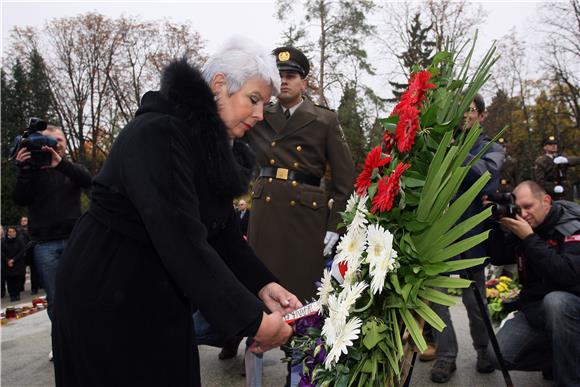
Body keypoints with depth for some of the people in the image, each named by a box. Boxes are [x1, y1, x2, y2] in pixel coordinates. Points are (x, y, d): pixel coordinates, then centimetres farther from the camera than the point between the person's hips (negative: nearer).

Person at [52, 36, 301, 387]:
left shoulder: (216, 146, 2)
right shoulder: (158, 134, -25)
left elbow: (224, 233, 1)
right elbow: (182, 242, -34)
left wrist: (263, 285, -12)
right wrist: (253, 321, -32)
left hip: (163, 300, 8)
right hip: (107, 295, -8)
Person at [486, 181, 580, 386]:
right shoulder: (523, 226, 1)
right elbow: (497, 258, 0)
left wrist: (529, 238, -28)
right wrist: (499, 225, -12)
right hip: (534, 309, 5)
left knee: (555, 301, -39)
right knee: (499, 355, -12)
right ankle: (562, 358, 12)